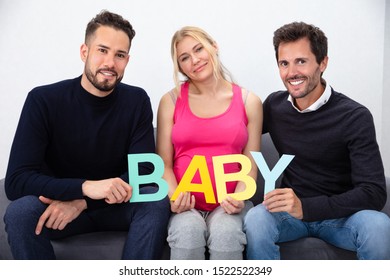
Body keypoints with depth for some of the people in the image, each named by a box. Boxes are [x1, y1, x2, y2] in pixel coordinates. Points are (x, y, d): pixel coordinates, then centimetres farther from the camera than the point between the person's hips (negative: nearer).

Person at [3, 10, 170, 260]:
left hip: (114, 205, 1)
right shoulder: (43, 100, -15)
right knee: (20, 212, -31)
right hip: (59, 204, -1)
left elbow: (143, 171, -13)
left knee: (156, 200, -28)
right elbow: (16, 181, -22)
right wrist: (85, 187, -38)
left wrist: (81, 203, -27)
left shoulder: (137, 101, -9)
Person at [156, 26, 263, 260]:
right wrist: (175, 194, -14)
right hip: (185, 205, 0)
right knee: (188, 230, -32)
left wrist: (239, 196, -12)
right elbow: (164, 163, 4)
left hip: (228, 205, 0)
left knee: (226, 232, -32)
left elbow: (250, 164, 5)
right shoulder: (171, 101, 6)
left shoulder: (249, 102, 6)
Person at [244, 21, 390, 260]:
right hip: (290, 211, 2)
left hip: (341, 214, -1)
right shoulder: (274, 105, -2)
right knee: (256, 219, -31)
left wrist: (305, 207, -33)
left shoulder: (356, 117, -13)